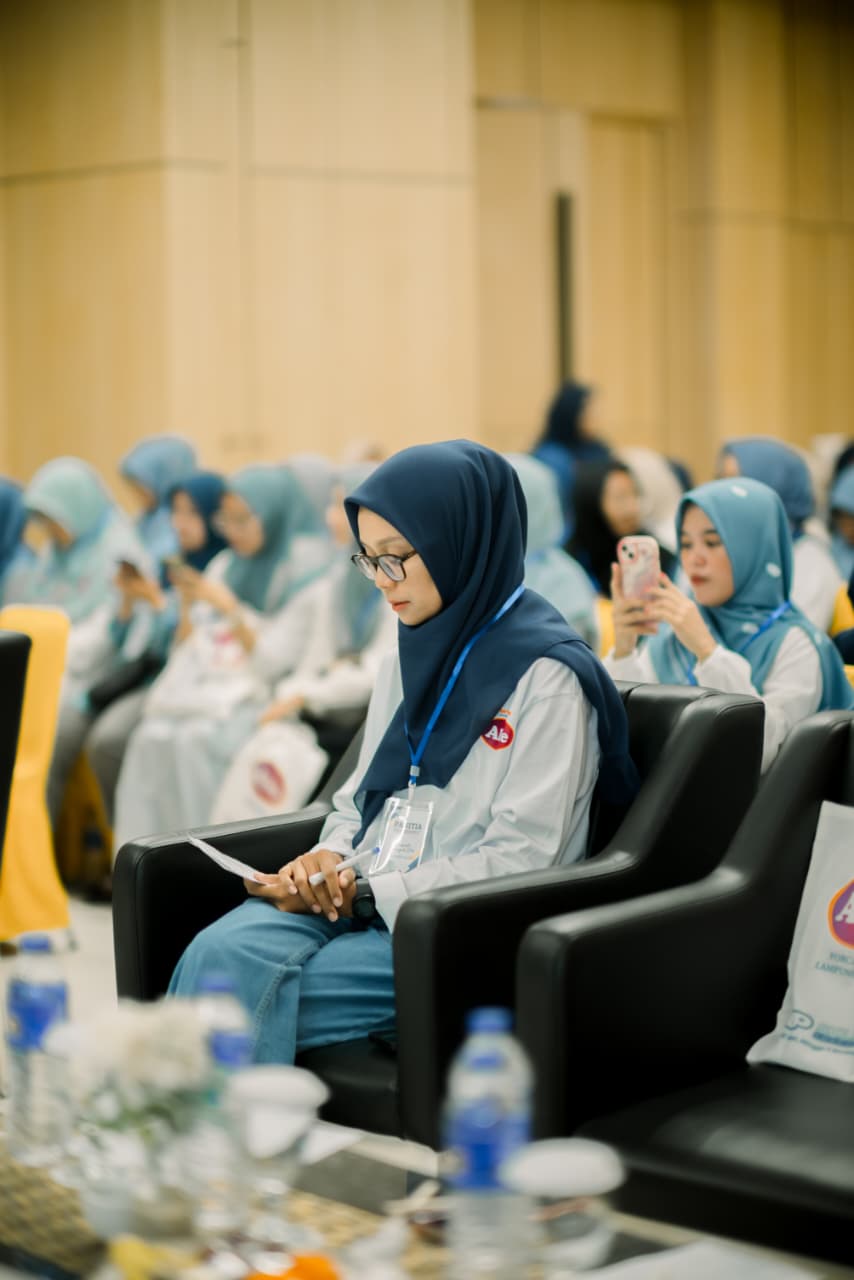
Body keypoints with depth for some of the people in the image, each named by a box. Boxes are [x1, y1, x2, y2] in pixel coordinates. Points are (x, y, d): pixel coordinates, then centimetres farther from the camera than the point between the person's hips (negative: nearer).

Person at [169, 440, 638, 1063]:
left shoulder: (546, 674, -8)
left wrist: (364, 892, -14)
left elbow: (518, 862, -13)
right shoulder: (410, 657, 17)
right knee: (218, 954, -26)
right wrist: (330, 856, 0)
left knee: (250, 997, -29)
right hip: (361, 903, 6)